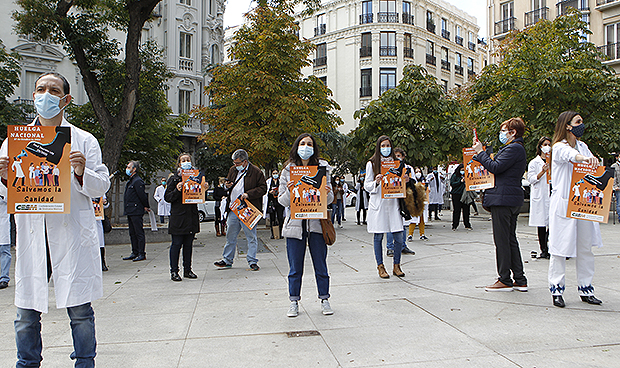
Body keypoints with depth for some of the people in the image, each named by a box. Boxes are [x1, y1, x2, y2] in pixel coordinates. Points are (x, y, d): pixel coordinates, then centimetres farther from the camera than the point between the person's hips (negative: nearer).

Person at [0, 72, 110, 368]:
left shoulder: (84, 141, 6)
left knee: (80, 310, 2)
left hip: (72, 235, -2)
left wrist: (82, 173, -16)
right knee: (26, 312, 7)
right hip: (31, 234, 2)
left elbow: (101, 188, 2)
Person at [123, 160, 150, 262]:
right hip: (130, 211, 10)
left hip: (136, 211, -10)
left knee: (139, 233, -6)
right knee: (132, 233, 13)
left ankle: (142, 254, -3)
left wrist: (146, 207, -6)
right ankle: (135, 253, 20)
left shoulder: (138, 181, -14)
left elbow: (142, 195, -15)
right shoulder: (130, 181, 18)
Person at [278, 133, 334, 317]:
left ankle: (324, 299, 21)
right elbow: (281, 200, 2)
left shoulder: (322, 168, 5)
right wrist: (289, 191, -19)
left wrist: (327, 193, -15)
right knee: (295, 267, 6)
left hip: (316, 222, 1)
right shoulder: (288, 170, 2)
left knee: (321, 265, 7)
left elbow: (330, 198, 8)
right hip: (295, 224, 0)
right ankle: (294, 302, 19)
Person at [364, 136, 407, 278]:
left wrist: (405, 180, -2)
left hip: (393, 202, 3)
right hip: (378, 204, -2)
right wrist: (376, 182, -15)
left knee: (398, 237, -2)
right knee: (378, 237, 2)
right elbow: (367, 185, 4)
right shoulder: (372, 164, 4)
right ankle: (380, 266, 14)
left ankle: (396, 266, 13)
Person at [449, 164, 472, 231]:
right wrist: (460, 181, -10)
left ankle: (467, 225, 11)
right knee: (456, 210, -3)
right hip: (456, 195, -4)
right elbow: (452, 184, -5)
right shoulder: (455, 176, 5)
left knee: (466, 209, 2)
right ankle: (454, 226, 2)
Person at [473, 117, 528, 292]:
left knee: (502, 240, -4)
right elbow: (497, 167, 18)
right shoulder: (517, 148, 20)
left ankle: (505, 280, 3)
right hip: (511, 199, 11)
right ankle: (519, 280, 17)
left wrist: (480, 152, -8)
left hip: (503, 199, -11)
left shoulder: (513, 148, -13)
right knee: (511, 240, 13)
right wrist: (480, 153, 14)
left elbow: (495, 167, -19)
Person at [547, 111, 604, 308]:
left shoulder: (583, 146, 16)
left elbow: (592, 168, 10)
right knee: (561, 248, -3)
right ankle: (556, 290, 6)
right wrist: (584, 158, -51)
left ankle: (585, 290, 18)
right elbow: (570, 155, -30)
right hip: (563, 203, -7)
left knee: (585, 247, 9)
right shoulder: (559, 147, -7)